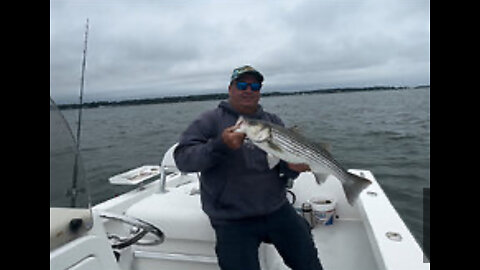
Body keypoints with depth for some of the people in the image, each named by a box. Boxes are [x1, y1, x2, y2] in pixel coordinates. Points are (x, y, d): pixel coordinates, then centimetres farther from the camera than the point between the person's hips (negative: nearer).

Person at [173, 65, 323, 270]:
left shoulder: (273, 121, 10)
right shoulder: (210, 121, -3)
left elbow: (285, 164, 11)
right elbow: (182, 158, -12)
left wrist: (293, 167, -13)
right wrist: (219, 145, -27)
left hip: (278, 210, 4)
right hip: (232, 221, -3)